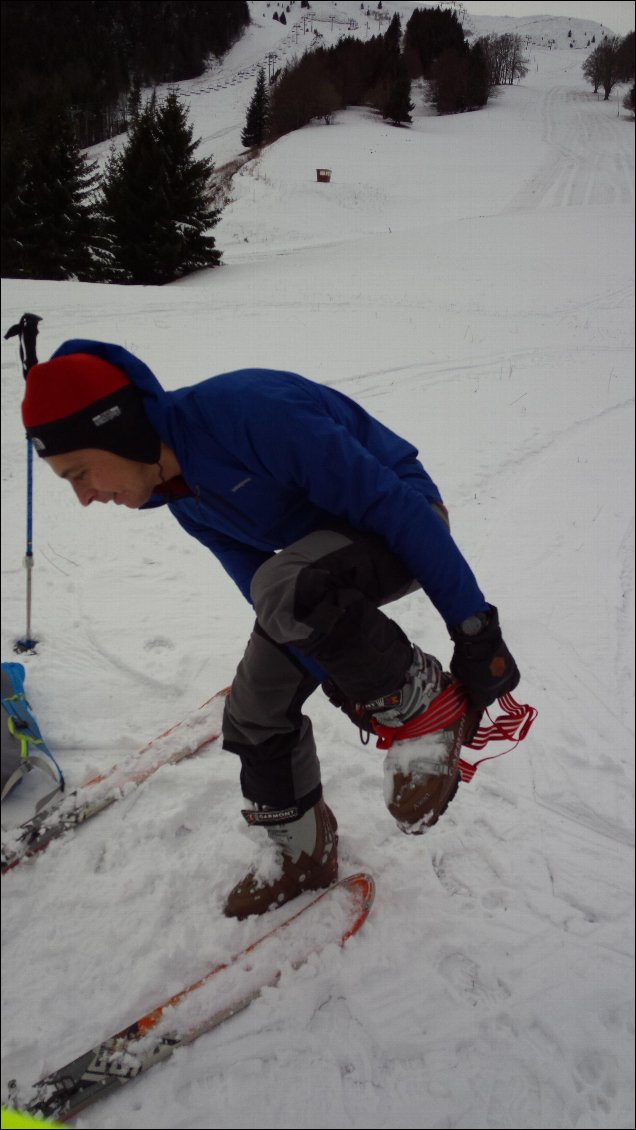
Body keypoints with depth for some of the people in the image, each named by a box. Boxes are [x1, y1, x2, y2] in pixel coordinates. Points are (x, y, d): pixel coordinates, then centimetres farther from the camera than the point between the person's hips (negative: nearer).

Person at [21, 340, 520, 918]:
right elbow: (257, 588, 1)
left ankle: (428, 705, -15)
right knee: (254, 714, 7)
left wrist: (474, 626, -26)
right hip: (314, 568, 8)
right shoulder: (176, 494, -4)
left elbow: (390, 502, -29)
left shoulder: (245, 409, -32)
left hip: (401, 518, -8)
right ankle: (305, 856, 31)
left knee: (284, 587, -38)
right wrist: (336, 673, -7)